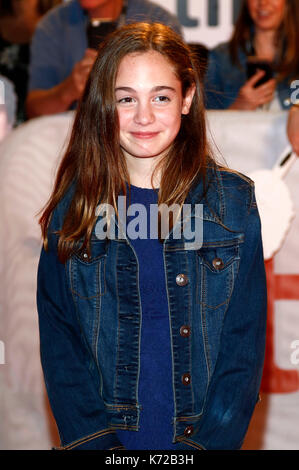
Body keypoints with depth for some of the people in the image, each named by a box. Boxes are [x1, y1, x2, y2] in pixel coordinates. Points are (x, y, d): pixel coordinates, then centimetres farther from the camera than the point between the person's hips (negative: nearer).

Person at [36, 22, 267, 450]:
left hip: (205, 437, 0)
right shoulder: (73, 207, -3)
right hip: (104, 437, 0)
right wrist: (98, 444, -11)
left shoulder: (234, 203, -4)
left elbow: (246, 342, -4)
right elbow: (58, 346, -2)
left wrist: (208, 445, -13)